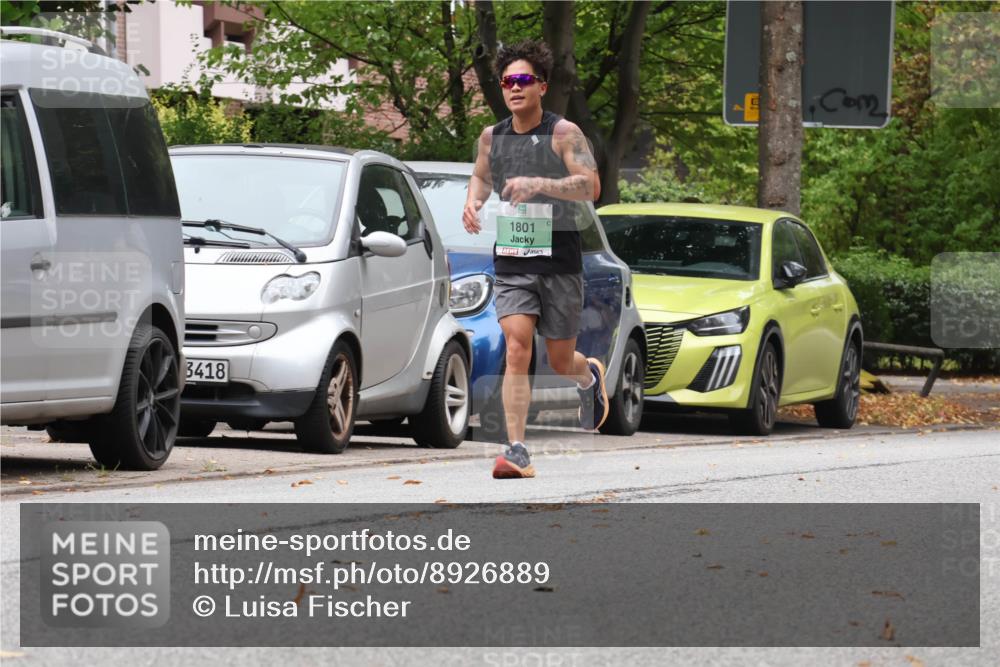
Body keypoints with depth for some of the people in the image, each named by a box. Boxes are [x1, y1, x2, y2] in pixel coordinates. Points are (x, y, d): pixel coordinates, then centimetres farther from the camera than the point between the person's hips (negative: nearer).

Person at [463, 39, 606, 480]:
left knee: (560, 361, 9)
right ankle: (517, 452, -19)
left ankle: (589, 377, 48)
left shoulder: (563, 133, -6)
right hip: (511, 260, 2)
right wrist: (473, 201, 5)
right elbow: (481, 176, 27)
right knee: (516, 349, -16)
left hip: (559, 258, -2)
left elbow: (591, 187, -17)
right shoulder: (491, 137, 7)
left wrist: (539, 184, -30)